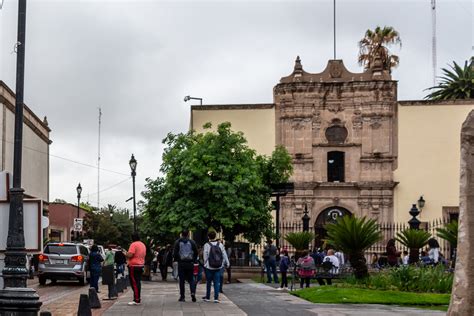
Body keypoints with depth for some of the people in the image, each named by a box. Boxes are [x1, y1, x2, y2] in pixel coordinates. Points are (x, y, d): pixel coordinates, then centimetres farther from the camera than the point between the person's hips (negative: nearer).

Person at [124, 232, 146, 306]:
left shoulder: (134, 244, -14)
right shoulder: (143, 245, 13)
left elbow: (130, 255, -21)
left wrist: (125, 254, -2)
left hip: (134, 266, -9)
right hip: (141, 265, 9)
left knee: (134, 283, -7)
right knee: (138, 282, 14)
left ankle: (136, 300, -11)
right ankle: (138, 299, 17)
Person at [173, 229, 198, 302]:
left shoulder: (177, 242, -2)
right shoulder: (192, 242, 0)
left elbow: (175, 253, -3)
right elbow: (196, 252, 2)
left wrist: (175, 259, 13)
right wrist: (194, 260, 15)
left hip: (181, 263, -1)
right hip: (190, 263, 1)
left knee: (181, 280, 5)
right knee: (191, 279, 9)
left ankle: (182, 297, 4)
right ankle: (193, 292, -14)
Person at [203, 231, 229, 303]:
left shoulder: (207, 245, -8)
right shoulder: (220, 244, 1)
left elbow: (205, 256, -7)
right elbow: (224, 255, 4)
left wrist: (205, 264, 3)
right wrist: (227, 263, 12)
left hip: (209, 267, -2)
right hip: (219, 267, 2)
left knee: (208, 282, 12)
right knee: (217, 282, 4)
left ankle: (207, 297, 21)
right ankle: (216, 298, -2)